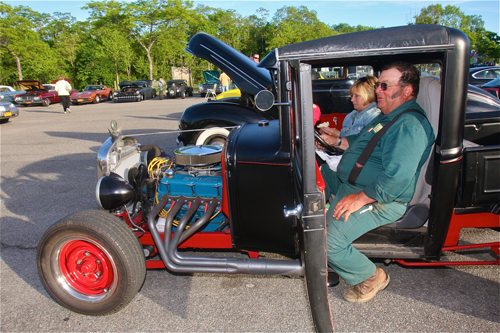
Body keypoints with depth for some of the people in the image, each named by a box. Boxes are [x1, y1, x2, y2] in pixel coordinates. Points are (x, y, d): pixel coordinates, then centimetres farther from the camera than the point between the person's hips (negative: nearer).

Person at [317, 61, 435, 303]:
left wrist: (359, 198, -28)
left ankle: (371, 277, 5)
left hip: (378, 201, -11)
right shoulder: (387, 116, 14)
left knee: (327, 241, -22)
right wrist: (336, 141, 16)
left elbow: (397, 179, -31)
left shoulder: (409, 126, -21)